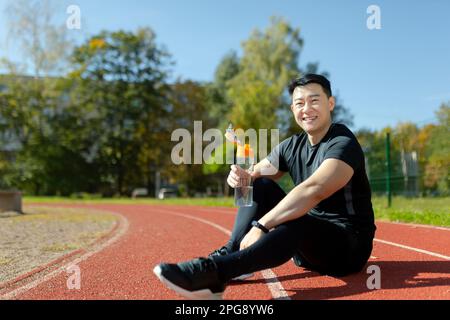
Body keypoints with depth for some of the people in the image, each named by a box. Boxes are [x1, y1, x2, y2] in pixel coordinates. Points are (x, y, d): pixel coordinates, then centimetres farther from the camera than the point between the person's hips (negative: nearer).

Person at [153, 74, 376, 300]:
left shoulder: (343, 144, -17)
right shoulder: (292, 146, 5)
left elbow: (313, 190, -35)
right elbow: (255, 175, 5)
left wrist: (261, 226, -39)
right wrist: (239, 177, -20)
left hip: (348, 248, -6)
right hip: (307, 237, 7)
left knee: (296, 223, -39)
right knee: (260, 185, -6)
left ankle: (214, 270, -44)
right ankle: (231, 253, -23)